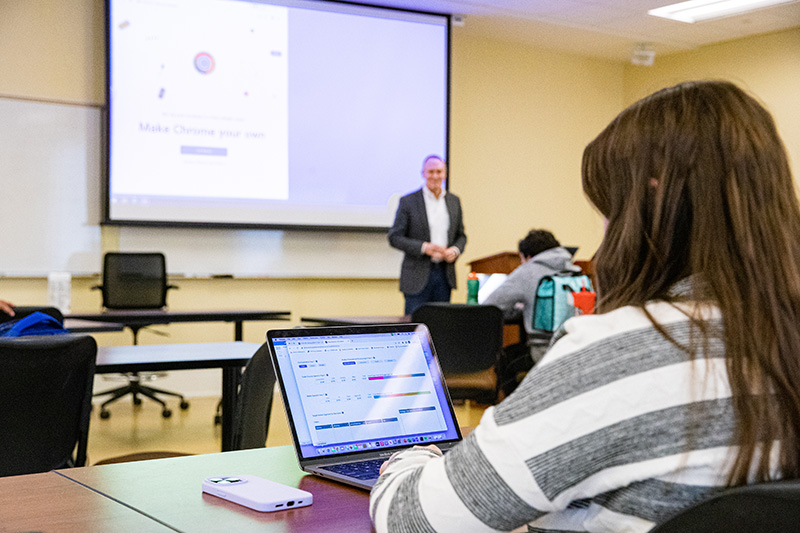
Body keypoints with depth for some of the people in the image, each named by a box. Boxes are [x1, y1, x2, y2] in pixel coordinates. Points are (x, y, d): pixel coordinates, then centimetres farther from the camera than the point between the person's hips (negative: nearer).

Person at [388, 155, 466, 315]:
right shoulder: (408, 201, -3)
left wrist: (455, 250, -5)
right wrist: (424, 247, -18)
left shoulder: (454, 201, 11)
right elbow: (394, 238, -6)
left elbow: (461, 235, 17)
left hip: (445, 274, 4)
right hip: (417, 277, -4)